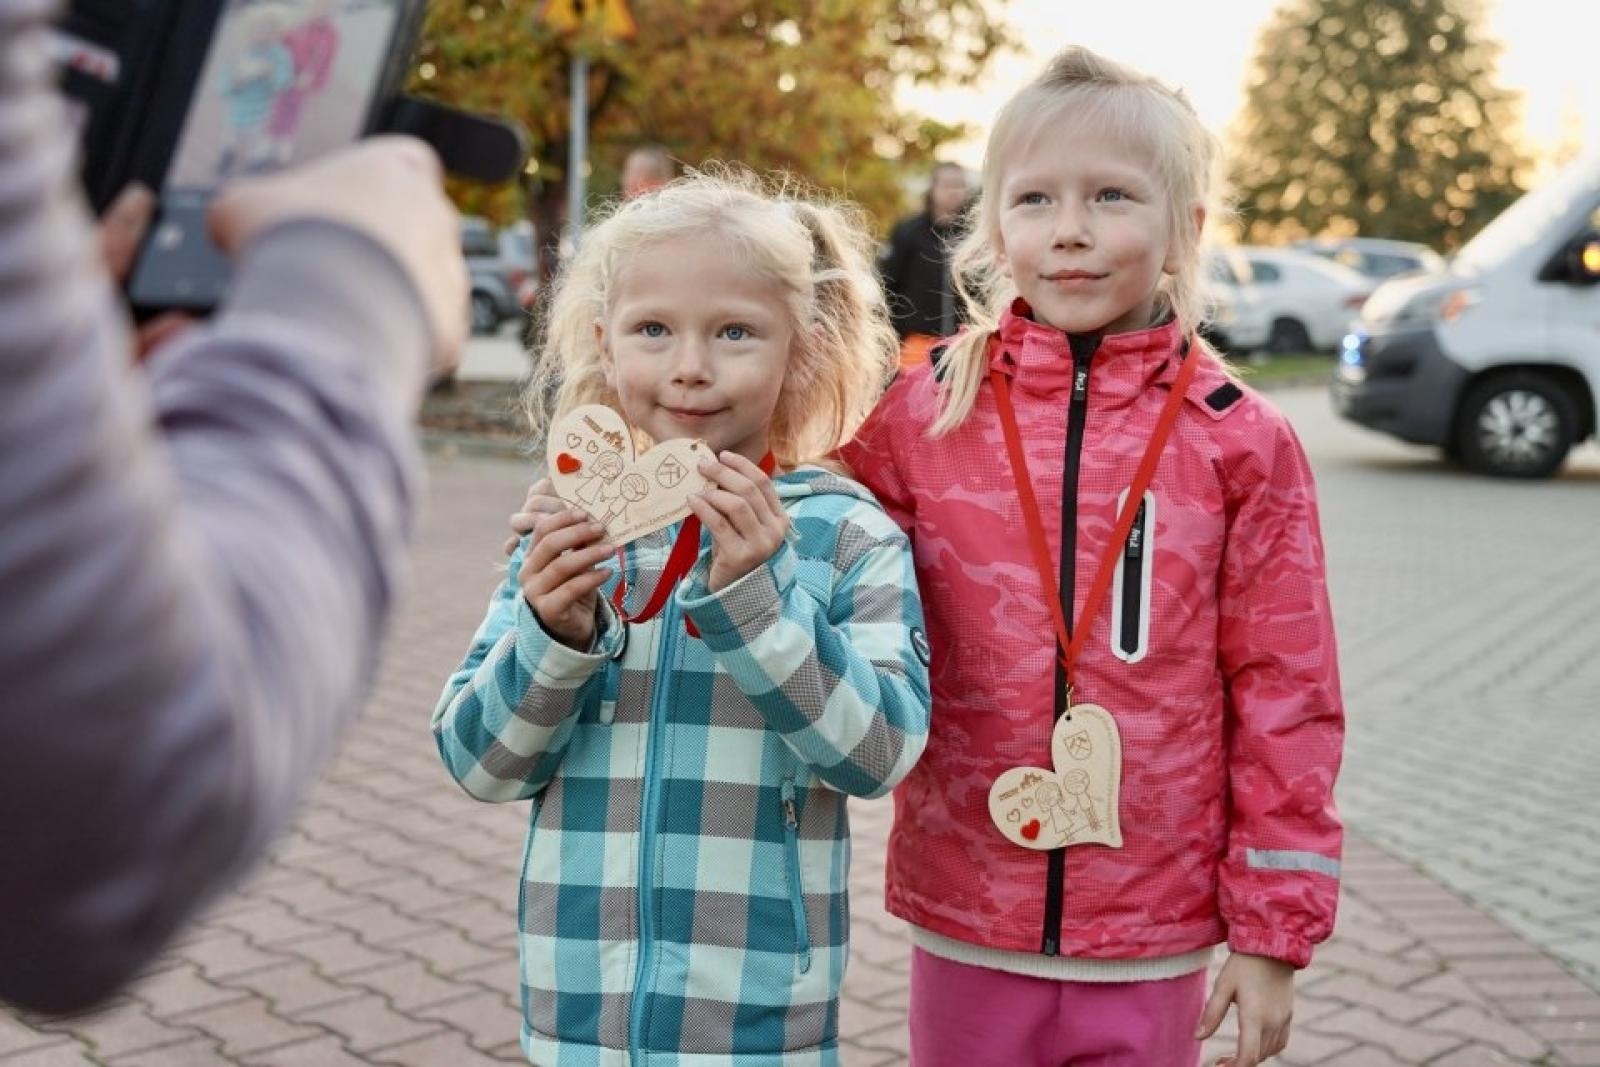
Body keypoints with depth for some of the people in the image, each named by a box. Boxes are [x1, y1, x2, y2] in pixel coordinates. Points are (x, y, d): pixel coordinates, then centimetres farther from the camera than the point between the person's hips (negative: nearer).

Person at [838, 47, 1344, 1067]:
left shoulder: (1242, 443, -5)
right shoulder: (923, 415, -3)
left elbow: (1286, 698, -2)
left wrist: (1273, 931, -1)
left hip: (1153, 943, -1)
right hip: (965, 928, 1)